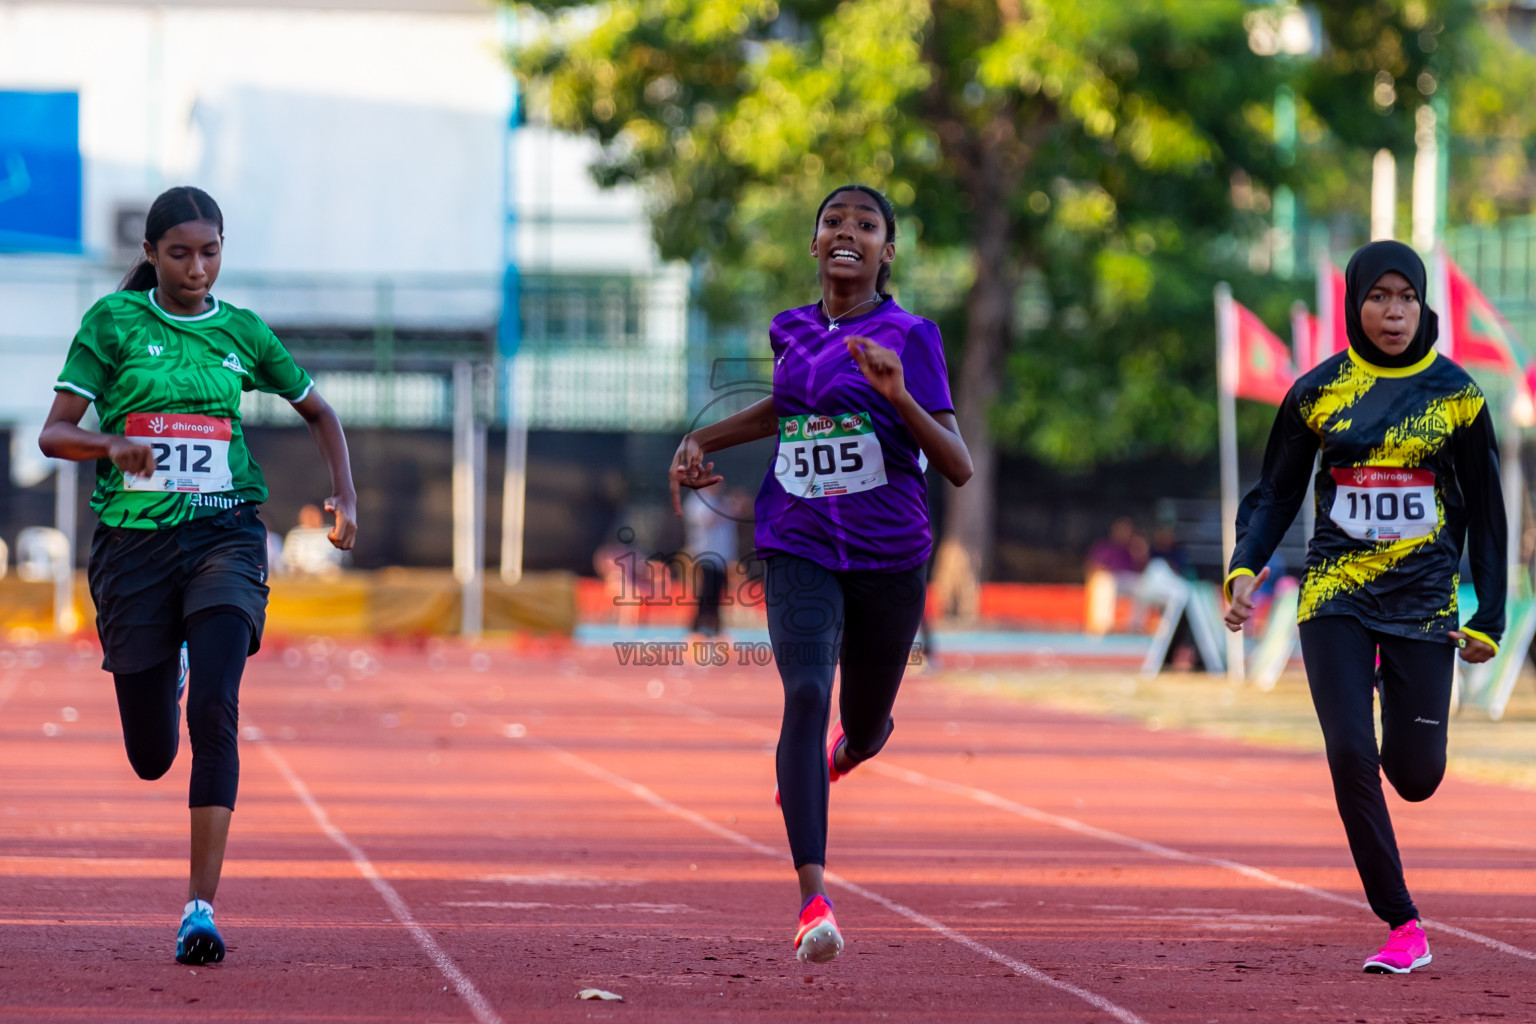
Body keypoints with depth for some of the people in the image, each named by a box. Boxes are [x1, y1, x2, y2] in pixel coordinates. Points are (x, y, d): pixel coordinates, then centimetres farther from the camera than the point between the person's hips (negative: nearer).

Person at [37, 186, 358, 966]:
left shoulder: (243, 334, 7)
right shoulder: (114, 321, 0)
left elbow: (317, 412, 22)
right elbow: (54, 432, -4)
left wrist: (345, 498, 8)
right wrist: (113, 444, -25)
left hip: (224, 534, 0)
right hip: (133, 542, 0)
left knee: (214, 710, -21)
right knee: (151, 755, 6)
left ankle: (201, 908, -22)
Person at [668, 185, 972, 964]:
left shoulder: (910, 338, -6)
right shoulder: (793, 332, 7)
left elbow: (958, 468, -12)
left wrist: (899, 396, -26)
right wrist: (700, 441, 18)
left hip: (888, 557, -1)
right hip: (800, 550, 1)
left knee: (863, 731, 15)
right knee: (806, 694, -24)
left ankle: (843, 749, 56)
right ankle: (812, 895, -30)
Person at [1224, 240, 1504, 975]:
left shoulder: (1454, 394, 1)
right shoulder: (1318, 392, 2)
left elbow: (1485, 510, 7)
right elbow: (1276, 493, 8)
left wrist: (1488, 618, 3)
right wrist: (1245, 568, -10)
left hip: (1423, 601, 0)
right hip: (1337, 599, 0)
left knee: (1415, 775, -2)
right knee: (1351, 757, -12)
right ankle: (1402, 928, -3)